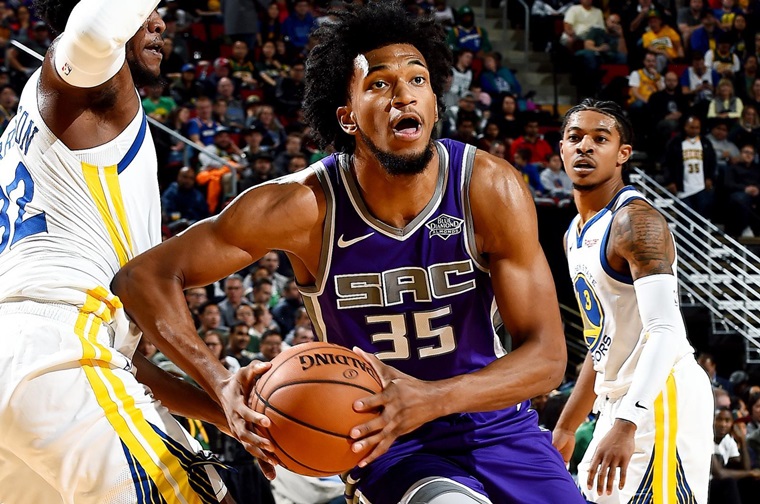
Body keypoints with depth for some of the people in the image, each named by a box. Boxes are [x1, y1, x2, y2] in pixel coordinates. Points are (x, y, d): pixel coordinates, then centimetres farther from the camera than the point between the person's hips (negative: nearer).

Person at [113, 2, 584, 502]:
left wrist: (430, 400, -35)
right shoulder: (307, 206, -20)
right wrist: (222, 386, -33)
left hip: (495, 423, 3)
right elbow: (145, 276, -17)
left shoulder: (491, 188, -17)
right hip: (392, 443, -3)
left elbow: (547, 356, -17)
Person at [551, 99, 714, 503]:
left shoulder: (635, 220, -15)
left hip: (661, 397, -10)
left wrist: (626, 425, -35)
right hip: (619, 402, 10)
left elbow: (666, 331, -26)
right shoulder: (575, 235, 15)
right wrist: (566, 428, 22)